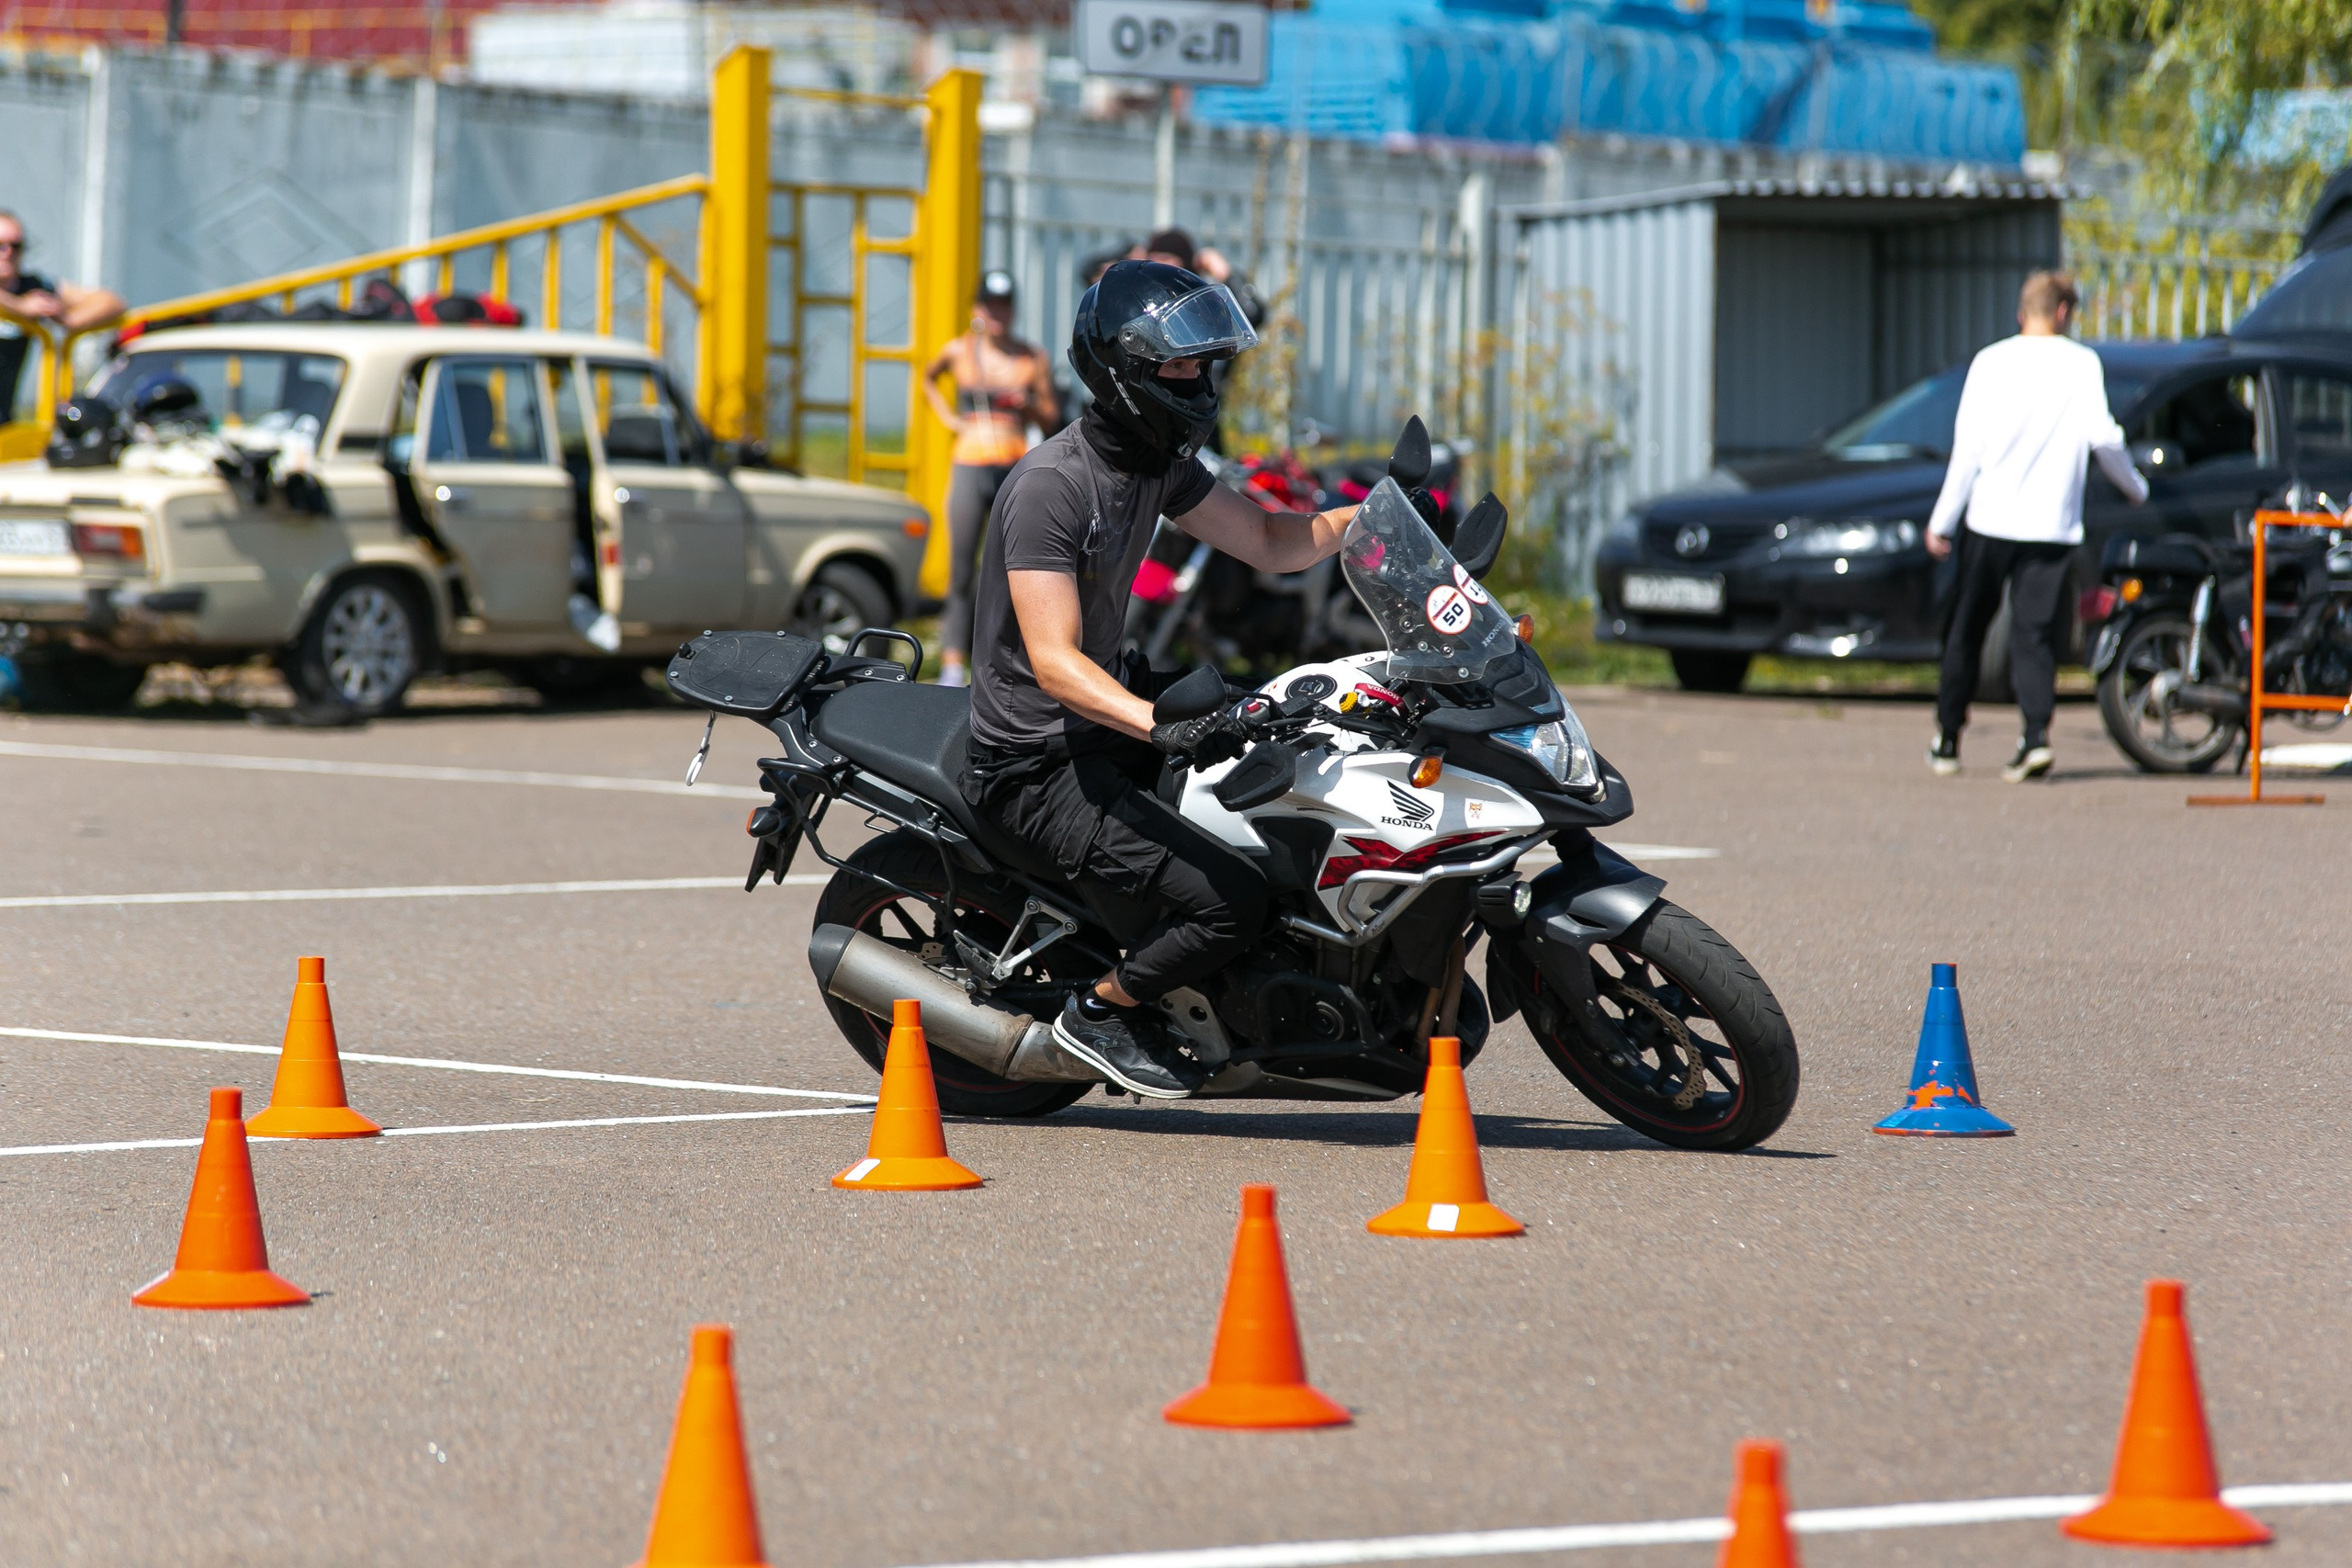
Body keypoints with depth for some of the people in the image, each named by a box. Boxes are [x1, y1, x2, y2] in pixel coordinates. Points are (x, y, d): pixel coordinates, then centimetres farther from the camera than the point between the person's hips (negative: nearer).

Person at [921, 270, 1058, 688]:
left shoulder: (1033, 357, 6)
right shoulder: (960, 352, 8)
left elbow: (1051, 416, 9)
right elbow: (928, 377, 29)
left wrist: (1029, 405, -12)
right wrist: (946, 416, 14)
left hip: (1016, 470, 0)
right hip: (970, 468, 0)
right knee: (961, 572, -2)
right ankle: (952, 666, -1)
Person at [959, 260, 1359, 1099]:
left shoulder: (1159, 463, 5)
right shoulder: (1051, 485, -24)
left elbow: (1270, 542, 15)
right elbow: (1054, 662, -32)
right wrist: (1160, 727, -46)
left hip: (1104, 717, 10)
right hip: (1041, 767, -10)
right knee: (1231, 899, -22)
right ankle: (1101, 1010, 2)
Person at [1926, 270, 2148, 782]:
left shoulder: (1991, 362, 0)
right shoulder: (2082, 364, 0)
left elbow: (1968, 447, -2)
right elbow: (2103, 436, -7)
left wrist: (1942, 520, 2)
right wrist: (2134, 486, 12)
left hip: (1990, 518, 0)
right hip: (2052, 524, 0)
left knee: (1966, 630, 12)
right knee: (2035, 633, 1)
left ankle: (1948, 738, 16)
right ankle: (2037, 734, -17)